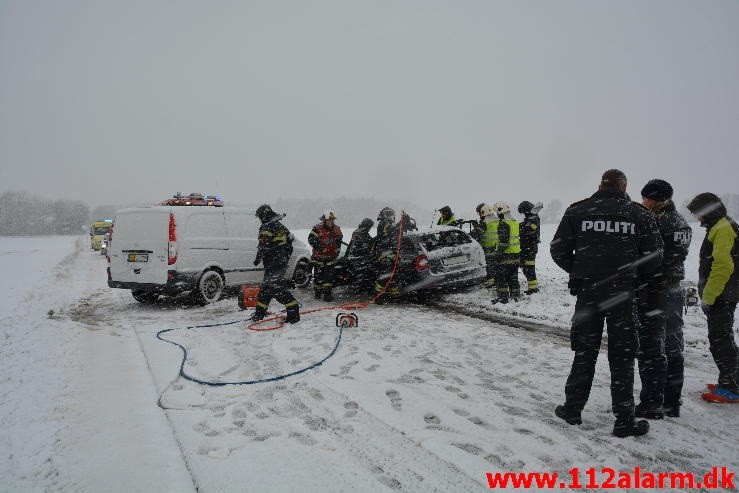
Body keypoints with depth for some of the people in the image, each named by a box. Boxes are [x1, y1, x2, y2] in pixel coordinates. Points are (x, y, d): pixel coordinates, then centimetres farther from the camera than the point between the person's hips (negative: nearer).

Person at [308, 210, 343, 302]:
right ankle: (317, 291, 19)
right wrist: (319, 246, -19)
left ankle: (327, 293, 5)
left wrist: (337, 250, 11)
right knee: (318, 275, 4)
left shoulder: (337, 229, 6)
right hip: (318, 256, -3)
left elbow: (339, 241, 20)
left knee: (329, 276, 1)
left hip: (331, 257, 4)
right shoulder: (317, 228, -11)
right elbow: (311, 239, -12)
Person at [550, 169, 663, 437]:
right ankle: (624, 420, 12)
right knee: (622, 357, 7)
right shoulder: (639, 214, 0)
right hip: (622, 294, -1)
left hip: (587, 293, 1)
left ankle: (572, 408, 21)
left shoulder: (577, 211, 1)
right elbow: (654, 256, 0)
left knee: (584, 353, 13)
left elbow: (558, 250, -1)